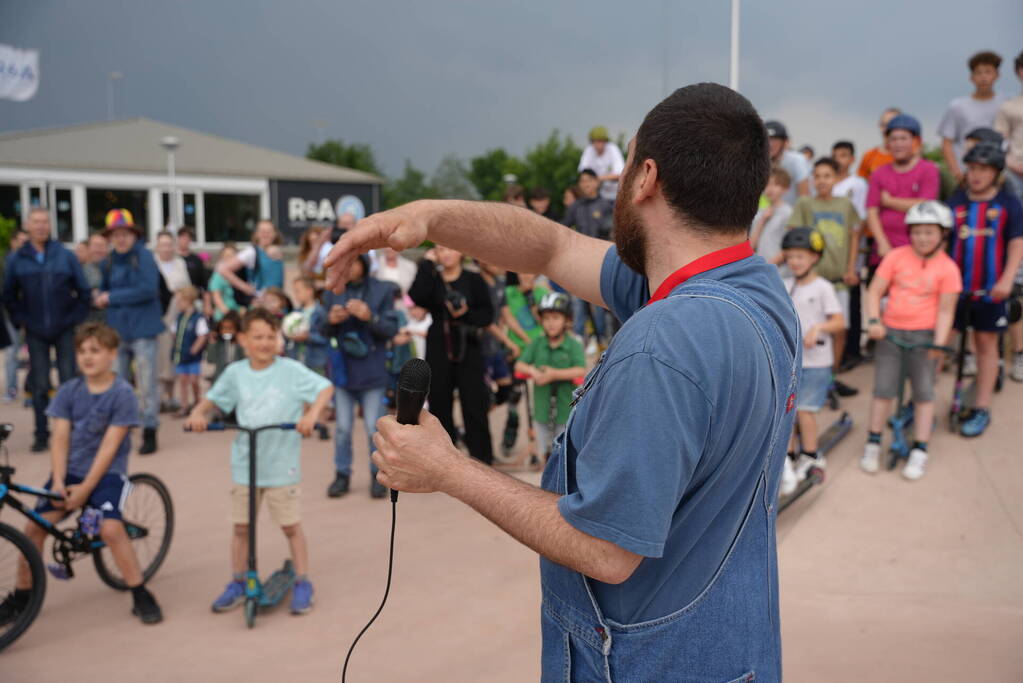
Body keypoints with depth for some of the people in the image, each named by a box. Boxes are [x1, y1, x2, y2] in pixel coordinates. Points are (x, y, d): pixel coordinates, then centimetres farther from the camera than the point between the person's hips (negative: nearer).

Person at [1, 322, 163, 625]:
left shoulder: (122, 393, -10)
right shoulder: (68, 391, 2)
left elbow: (109, 446, -14)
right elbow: (60, 439, -1)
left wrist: (85, 488, -17)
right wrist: (58, 481, -14)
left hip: (106, 473, -4)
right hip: (70, 471, 4)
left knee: (110, 528, -25)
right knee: (34, 525, -10)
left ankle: (141, 596, -9)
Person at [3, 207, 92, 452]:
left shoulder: (65, 256, 0)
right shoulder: (16, 259, 2)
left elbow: (84, 291, 4)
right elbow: (9, 295, 10)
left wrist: (76, 317, -2)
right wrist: (20, 321, 2)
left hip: (65, 331, -1)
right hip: (36, 333, 1)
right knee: (39, 385, 3)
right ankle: (41, 435, 11)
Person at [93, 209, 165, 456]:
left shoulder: (144, 257, -7)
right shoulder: (109, 262, 10)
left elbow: (148, 290, -18)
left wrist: (112, 297, -14)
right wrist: (101, 299, -2)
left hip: (142, 329, -6)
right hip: (117, 330, 6)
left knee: (147, 384, -3)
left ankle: (150, 433, 5)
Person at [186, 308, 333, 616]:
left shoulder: (290, 370, -8)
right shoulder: (235, 373, 2)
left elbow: (325, 388, -10)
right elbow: (213, 399, 12)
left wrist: (312, 414, -27)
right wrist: (197, 413, -8)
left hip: (282, 465, -3)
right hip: (245, 464, 3)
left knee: (291, 526, 5)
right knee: (241, 526, 12)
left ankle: (302, 584, 19)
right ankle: (237, 584, 26)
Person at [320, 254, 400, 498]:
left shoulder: (383, 290, -2)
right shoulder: (332, 291, 5)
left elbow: (392, 329, -6)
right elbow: (324, 332, 8)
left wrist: (370, 317, -23)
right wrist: (331, 320, -14)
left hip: (372, 370, -2)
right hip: (342, 368, 2)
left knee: (374, 427, 2)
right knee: (342, 427, 9)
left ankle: (378, 475, 17)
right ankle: (342, 474, 21)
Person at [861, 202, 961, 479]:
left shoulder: (947, 268, -6)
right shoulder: (896, 257, -2)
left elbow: (945, 310, -7)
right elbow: (875, 291, -1)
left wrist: (939, 342, -17)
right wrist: (874, 320, -14)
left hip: (923, 335, -1)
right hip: (890, 331, 1)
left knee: (924, 392, 5)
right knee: (883, 389, 4)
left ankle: (919, 451, 15)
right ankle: (873, 445, 18)